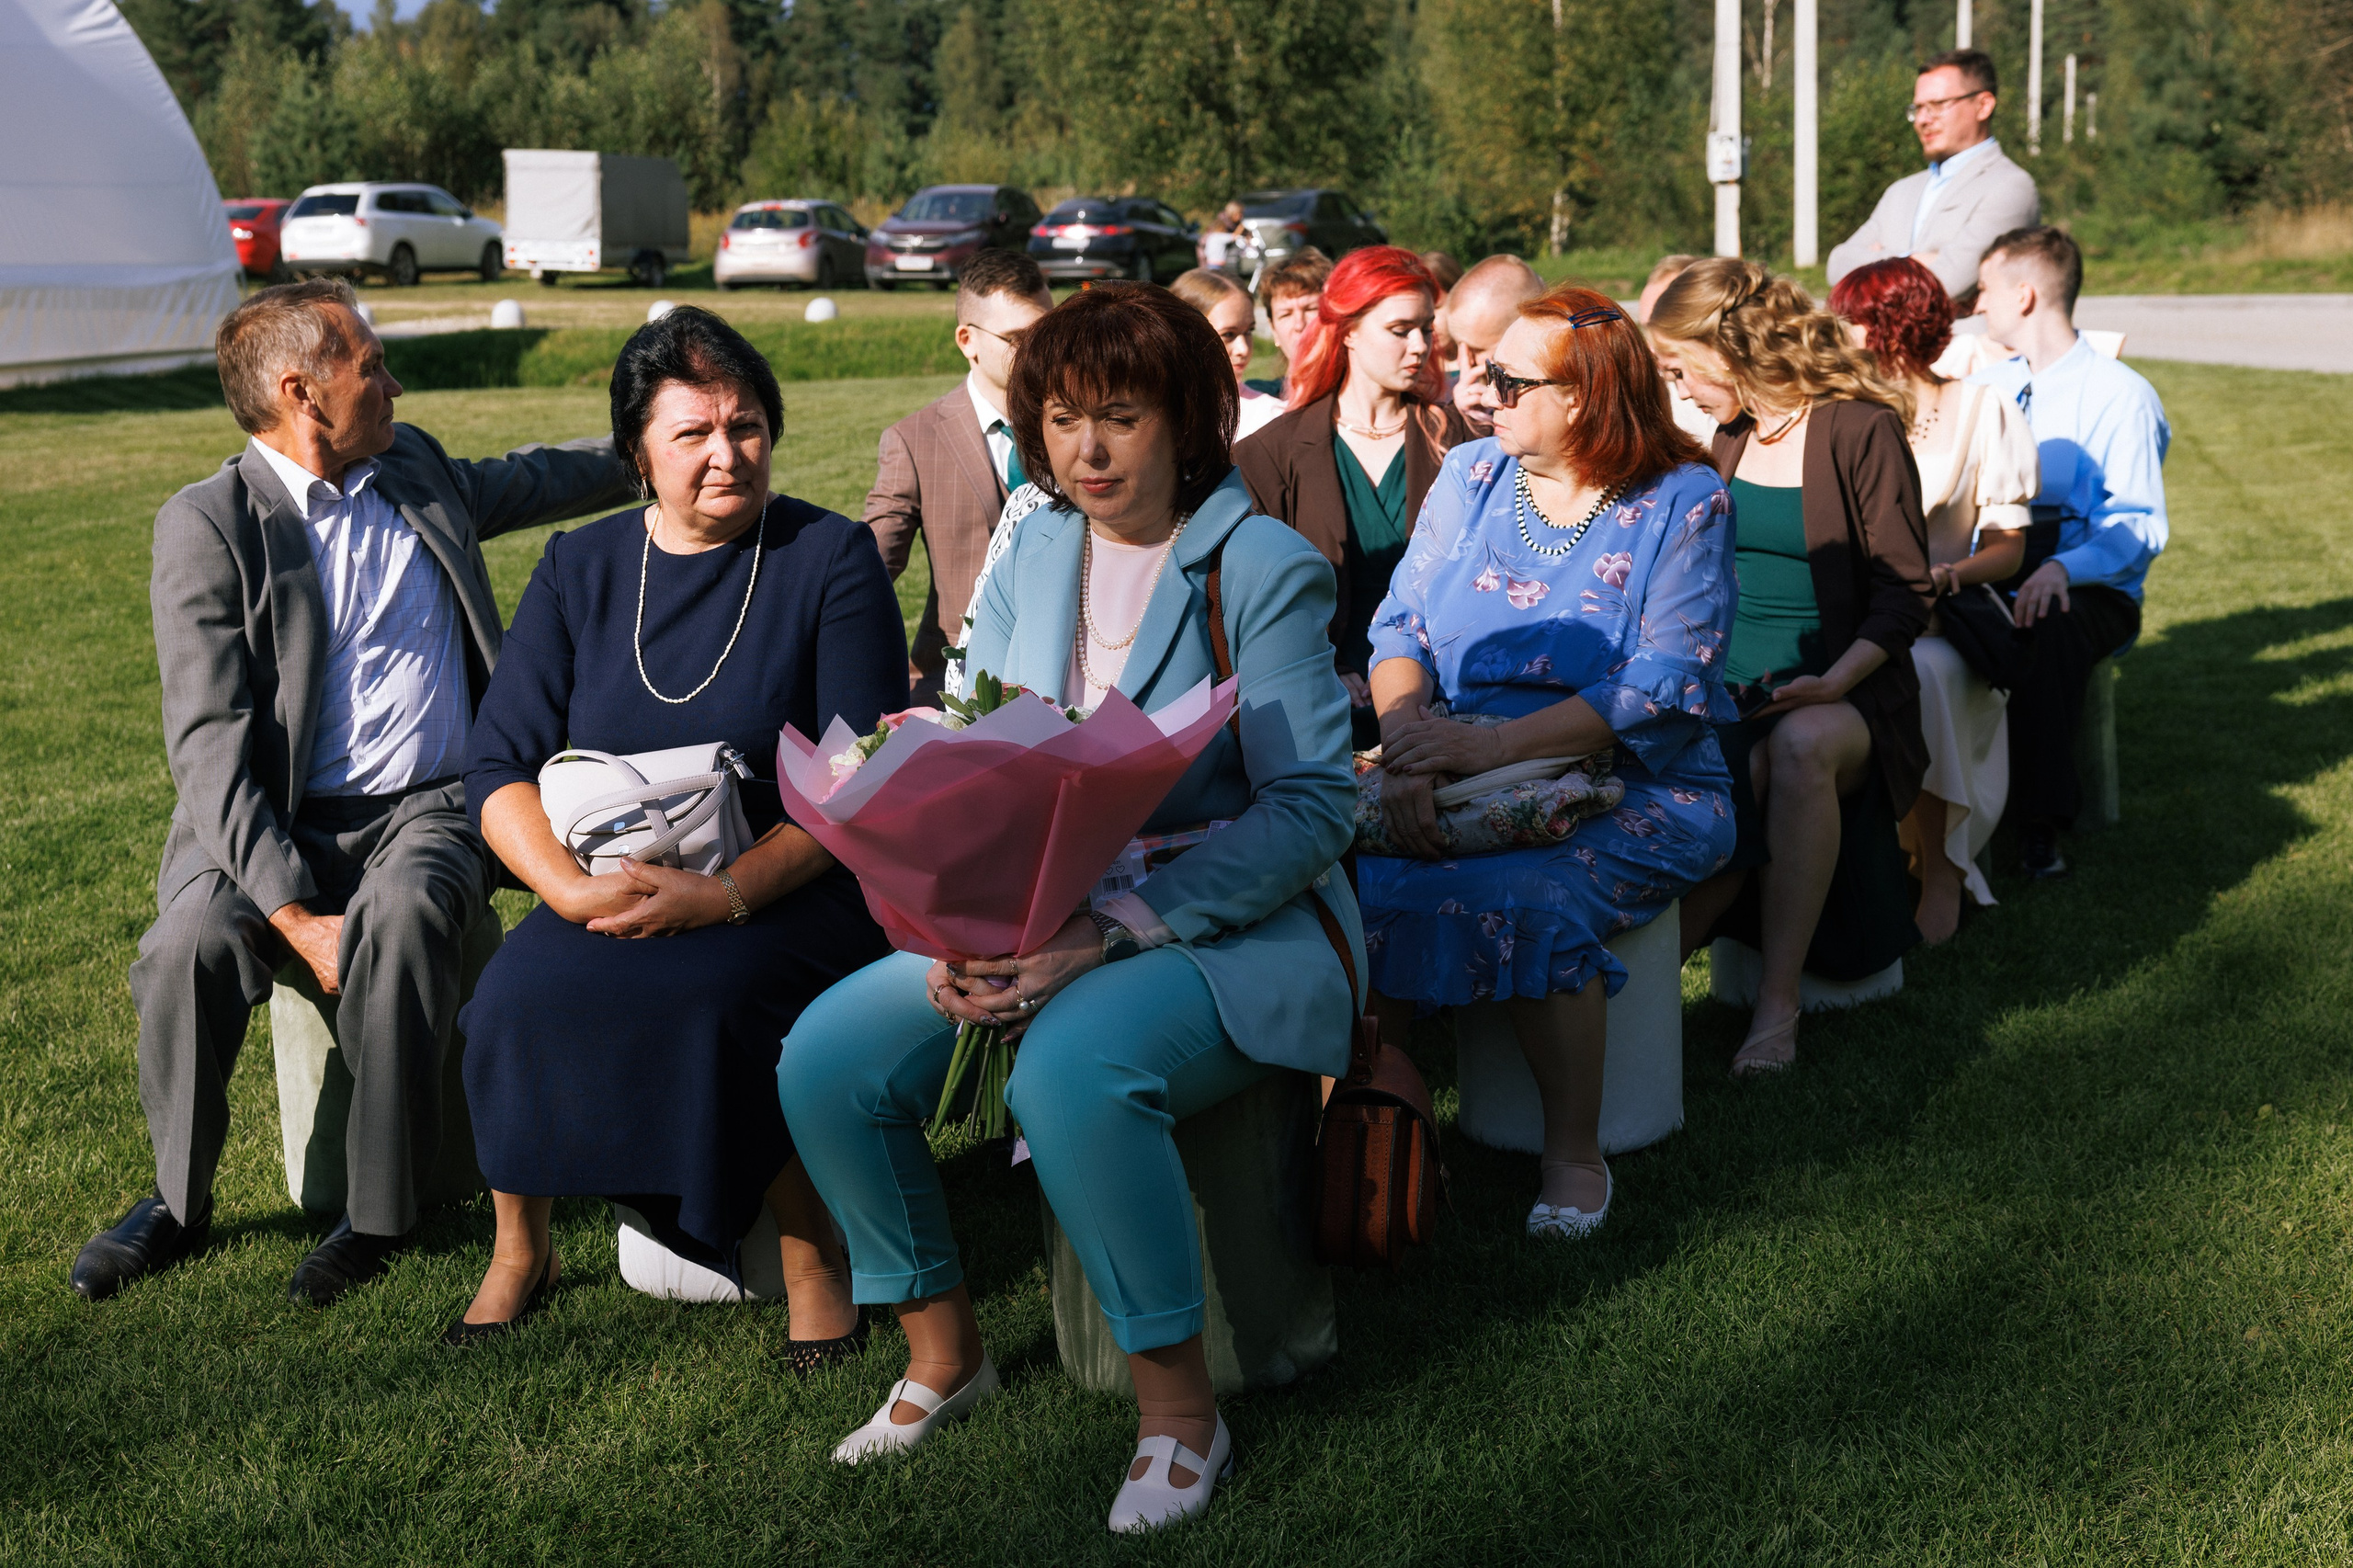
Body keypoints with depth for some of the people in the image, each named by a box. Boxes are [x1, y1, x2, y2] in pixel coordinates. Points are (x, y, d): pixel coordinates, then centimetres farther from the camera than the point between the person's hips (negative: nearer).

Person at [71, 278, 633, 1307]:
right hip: (281, 828, -2)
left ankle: (381, 1211, -21)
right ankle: (178, 1202, -2)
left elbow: (530, 481, 37)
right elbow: (209, 742, -14)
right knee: (190, 942, -30)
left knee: (402, 913, -32)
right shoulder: (207, 525, -5)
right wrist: (294, 911, -24)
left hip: (433, 808, 2)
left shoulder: (415, 468, 13)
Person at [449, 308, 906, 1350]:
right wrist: (570, 886, -17)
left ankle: (812, 1259, -11)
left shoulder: (832, 559, -2)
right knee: (516, 995, -25)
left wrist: (727, 893, -23)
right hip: (609, 886, 3)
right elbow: (499, 763, 3)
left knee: (704, 994, -34)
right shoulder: (578, 569, 8)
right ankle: (519, 1249, 3)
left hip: (792, 887, -3)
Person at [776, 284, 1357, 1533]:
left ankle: (1178, 1408, -15)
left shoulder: (1264, 569, -9)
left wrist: (1109, 932, -24)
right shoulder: (1031, 558, 9)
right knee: (824, 1056, -12)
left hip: (1233, 929, -6)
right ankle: (942, 1350, 10)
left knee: (1070, 1067, -36)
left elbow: (1312, 805, -16)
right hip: (1039, 926, 6)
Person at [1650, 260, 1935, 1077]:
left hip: (1844, 694, -5)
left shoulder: (1859, 429, -4)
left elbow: (1905, 594, -8)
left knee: (1801, 745, -39)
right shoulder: (1732, 436, 17)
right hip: (1729, 690, 5)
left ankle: (1778, 1000, -33)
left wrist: (1836, 680, -23)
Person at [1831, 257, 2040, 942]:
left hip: (1944, 615, -3)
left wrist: (1946, 576, -19)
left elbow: (2008, 546, 2)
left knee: (1913, 675, -37)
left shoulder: (1980, 411, 4)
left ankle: (1941, 874, -23)